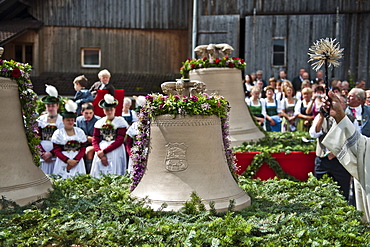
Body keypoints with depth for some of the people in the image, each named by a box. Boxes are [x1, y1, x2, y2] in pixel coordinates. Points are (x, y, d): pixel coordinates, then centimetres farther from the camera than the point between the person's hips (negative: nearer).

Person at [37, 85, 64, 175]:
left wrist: (50, 153, -10)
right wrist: (43, 153, -6)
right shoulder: (40, 120, 12)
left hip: (56, 156, -2)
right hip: (43, 156, 2)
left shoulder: (62, 121, 3)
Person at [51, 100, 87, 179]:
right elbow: (56, 151, -2)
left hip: (78, 160, 2)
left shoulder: (80, 132, 10)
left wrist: (75, 160, -11)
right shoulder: (58, 133, 4)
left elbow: (83, 149, 5)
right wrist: (68, 160, -15)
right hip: (63, 162, -2)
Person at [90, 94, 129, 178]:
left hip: (115, 151, -3)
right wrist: (100, 153, -11)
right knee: (99, 176, -2)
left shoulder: (120, 121, 3)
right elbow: (95, 140, 7)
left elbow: (119, 141, -7)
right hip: (100, 152, 3)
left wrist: (104, 151, -12)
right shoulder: (99, 123, 14)